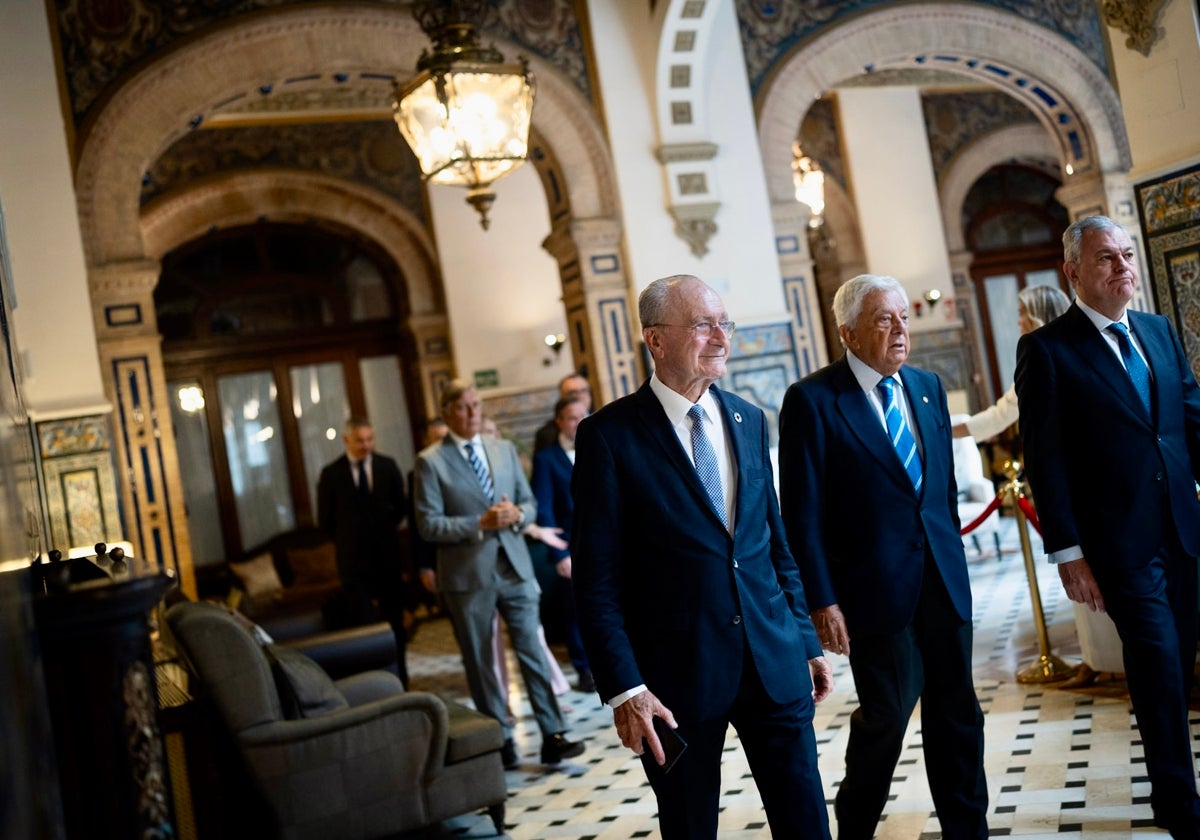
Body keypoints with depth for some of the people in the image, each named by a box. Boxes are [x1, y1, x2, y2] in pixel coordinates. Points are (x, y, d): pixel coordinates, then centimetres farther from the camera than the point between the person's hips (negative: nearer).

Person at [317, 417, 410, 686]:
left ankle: (399, 679, 23)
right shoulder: (331, 474, -3)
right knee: (363, 626, -6)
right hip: (354, 561, -2)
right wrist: (347, 541, 6)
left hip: (388, 556, 2)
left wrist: (386, 530, 9)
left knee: (395, 622, 11)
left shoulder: (387, 466, 3)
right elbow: (325, 520, 4)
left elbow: (401, 505, 12)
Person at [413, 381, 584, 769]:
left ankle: (553, 737, 6)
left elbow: (529, 503, 13)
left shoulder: (504, 449, 9)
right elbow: (429, 524, -9)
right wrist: (481, 523, -18)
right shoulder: (431, 461, -4)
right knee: (480, 663, 7)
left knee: (532, 651, 1)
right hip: (467, 574, -3)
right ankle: (500, 742, 20)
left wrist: (517, 514, -11)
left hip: (514, 566, 3)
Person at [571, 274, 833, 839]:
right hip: (678, 673, -4)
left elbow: (777, 543, 14)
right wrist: (624, 689, -14)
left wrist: (806, 641, 13)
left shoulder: (748, 421, 8)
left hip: (774, 660, 5)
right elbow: (596, 580, -10)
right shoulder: (609, 436, -9)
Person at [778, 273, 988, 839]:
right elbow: (802, 514, -11)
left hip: (944, 582, 6)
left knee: (958, 715, 13)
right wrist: (821, 601, -14)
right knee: (885, 718, 5)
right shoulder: (812, 400, -10)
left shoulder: (928, 387, 10)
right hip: (878, 590, -6)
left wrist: (953, 554, 14)